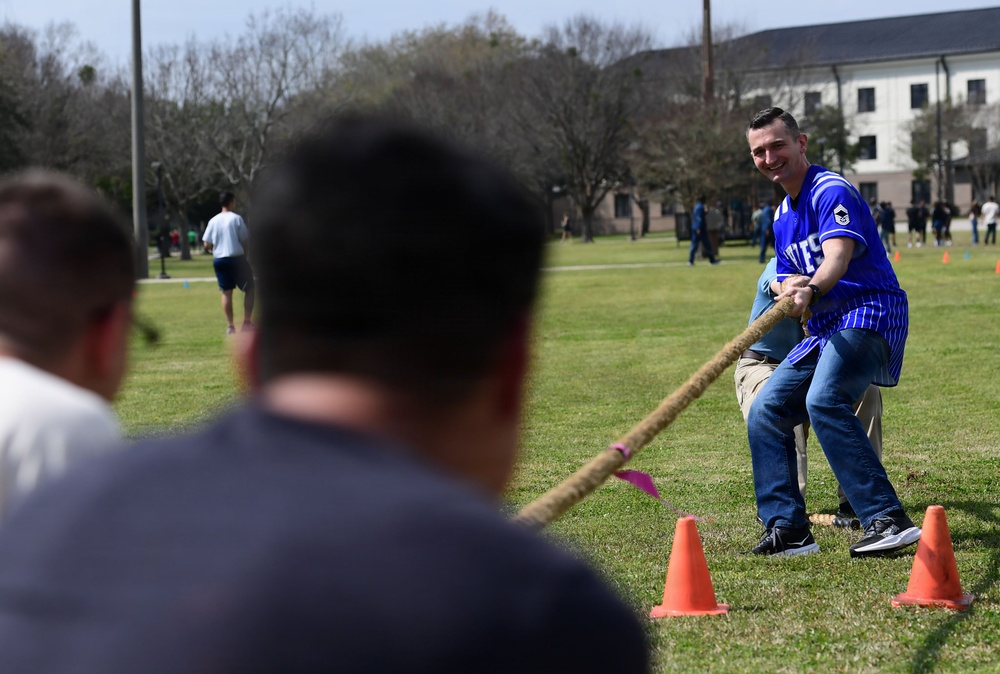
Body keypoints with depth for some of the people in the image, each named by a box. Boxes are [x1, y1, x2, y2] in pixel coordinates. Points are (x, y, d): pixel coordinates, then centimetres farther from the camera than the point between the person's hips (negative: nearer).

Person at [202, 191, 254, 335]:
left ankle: (230, 325, 7)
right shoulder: (236, 218, -7)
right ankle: (247, 322, -1)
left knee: (226, 293, 9)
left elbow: (207, 244, 2)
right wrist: (246, 257, 9)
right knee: (249, 289, 7)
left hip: (218, 260, 4)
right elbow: (245, 241, -5)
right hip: (236, 258, -4)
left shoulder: (213, 221, 4)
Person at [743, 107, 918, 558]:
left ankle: (888, 519, -35)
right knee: (766, 412, 4)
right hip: (825, 330, 10)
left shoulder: (831, 191, -11)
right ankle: (788, 528, 4)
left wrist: (813, 291, -49)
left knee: (824, 400, -32)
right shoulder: (782, 216, 18)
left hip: (870, 313, -10)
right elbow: (789, 280, 19)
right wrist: (791, 291, -6)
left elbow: (838, 255, -28)